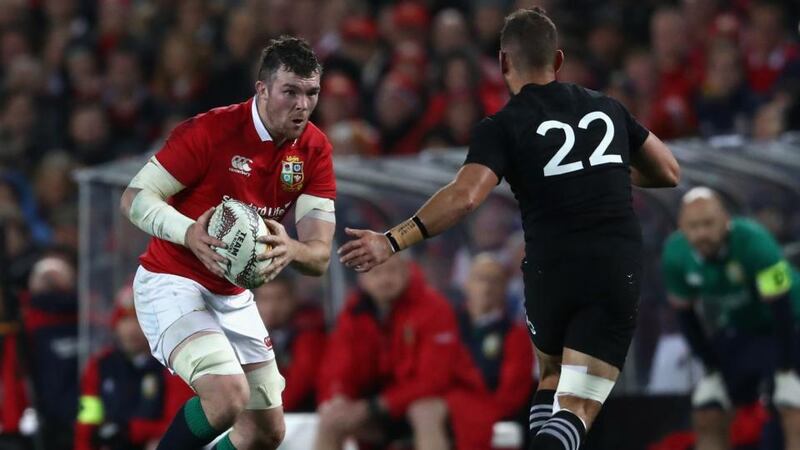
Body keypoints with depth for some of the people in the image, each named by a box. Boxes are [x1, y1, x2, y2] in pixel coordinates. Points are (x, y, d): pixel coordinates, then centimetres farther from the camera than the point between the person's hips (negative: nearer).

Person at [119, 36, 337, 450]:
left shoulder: (314, 150, -5)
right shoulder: (210, 131, -21)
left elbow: (319, 256, -9)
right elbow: (134, 198, -16)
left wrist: (291, 250, -34)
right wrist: (189, 233, -36)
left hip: (235, 298, 7)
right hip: (173, 284, -7)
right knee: (228, 394, -29)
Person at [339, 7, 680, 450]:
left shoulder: (502, 127, 0)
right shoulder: (606, 107, 12)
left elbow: (465, 195, -18)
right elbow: (668, 173, 21)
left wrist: (392, 241, -20)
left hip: (551, 272, -1)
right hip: (619, 270, 1)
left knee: (552, 376, 29)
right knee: (576, 408, -4)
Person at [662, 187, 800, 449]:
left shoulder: (753, 241, -34)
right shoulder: (676, 255, -17)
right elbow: (685, 314, -3)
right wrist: (710, 366, -2)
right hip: (732, 336, 5)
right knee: (707, 419, 0)